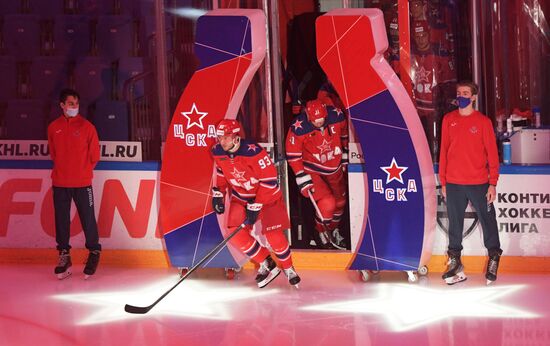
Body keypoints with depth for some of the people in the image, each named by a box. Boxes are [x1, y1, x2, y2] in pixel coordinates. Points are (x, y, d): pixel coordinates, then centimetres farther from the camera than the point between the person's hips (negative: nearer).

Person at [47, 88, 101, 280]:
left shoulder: (86, 126, -2)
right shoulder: (53, 127, 5)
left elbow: (94, 156, 3)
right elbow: (53, 153, 14)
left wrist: (83, 171, 6)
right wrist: (63, 170, 9)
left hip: (82, 183, -2)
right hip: (60, 183, 3)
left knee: (88, 218, -1)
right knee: (61, 219, 6)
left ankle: (94, 253, 15)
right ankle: (64, 255, 16)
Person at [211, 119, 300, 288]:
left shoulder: (253, 152, -32)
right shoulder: (218, 152, -12)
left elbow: (269, 180, -27)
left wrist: (255, 206, -26)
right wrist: (218, 193, 3)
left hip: (267, 194, -5)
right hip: (240, 196, 5)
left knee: (273, 235, -8)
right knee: (236, 234, -11)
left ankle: (288, 268, 20)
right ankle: (266, 264, 8)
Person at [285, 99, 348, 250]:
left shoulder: (337, 116, -18)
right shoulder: (298, 128, -28)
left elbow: (344, 135, 4)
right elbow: (293, 156, -16)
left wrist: (345, 157, 13)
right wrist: (303, 179, -17)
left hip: (334, 168, 5)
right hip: (312, 171, -5)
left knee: (340, 201, 17)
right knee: (327, 204, -17)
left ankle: (333, 231, 44)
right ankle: (322, 231, 14)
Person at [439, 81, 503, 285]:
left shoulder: (483, 122, -1)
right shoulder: (449, 120, 7)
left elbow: (492, 153, -1)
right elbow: (444, 151, 10)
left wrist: (493, 183, -7)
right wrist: (443, 182, 7)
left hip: (479, 183, -2)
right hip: (453, 184, 2)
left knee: (488, 221, 3)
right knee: (455, 224, 6)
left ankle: (493, 260, 18)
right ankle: (455, 262, 13)